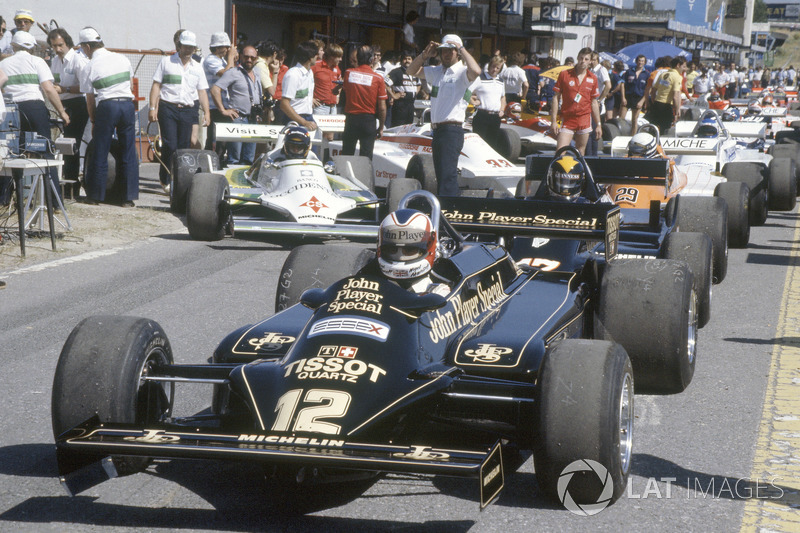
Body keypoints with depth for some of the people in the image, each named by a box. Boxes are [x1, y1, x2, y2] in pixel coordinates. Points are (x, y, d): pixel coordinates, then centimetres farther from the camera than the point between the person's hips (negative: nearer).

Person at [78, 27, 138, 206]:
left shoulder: (89, 68, -2)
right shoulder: (122, 59, 10)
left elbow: (90, 99, 3)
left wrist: (93, 118, 15)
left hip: (106, 106, -3)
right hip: (127, 104, 3)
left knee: (100, 153, 6)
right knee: (129, 153, 6)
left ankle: (95, 195, 13)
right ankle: (129, 197, 6)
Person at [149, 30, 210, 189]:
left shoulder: (197, 67, 17)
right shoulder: (166, 62, 7)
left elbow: (202, 91, 16)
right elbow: (156, 86, 4)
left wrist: (206, 112, 5)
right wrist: (152, 108, -5)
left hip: (188, 111, 3)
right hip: (168, 109, -3)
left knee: (184, 146, 0)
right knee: (170, 145, -12)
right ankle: (164, 179, 3)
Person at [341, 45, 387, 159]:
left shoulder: (348, 73, -3)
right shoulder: (378, 78, -9)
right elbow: (382, 107, -8)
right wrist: (381, 127, 3)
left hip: (351, 118, 2)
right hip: (368, 119, -2)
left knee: (347, 154, 12)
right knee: (366, 155, 2)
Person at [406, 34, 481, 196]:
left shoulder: (463, 72, -6)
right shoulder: (437, 71, 18)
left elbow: (475, 71, -29)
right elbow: (412, 71, 25)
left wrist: (461, 48, -16)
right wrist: (425, 54, 8)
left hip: (452, 130, -9)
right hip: (437, 130, 9)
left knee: (448, 175, -16)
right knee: (441, 176, 13)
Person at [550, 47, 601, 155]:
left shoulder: (593, 78, 7)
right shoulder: (564, 74, 0)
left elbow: (594, 103, 13)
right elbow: (556, 98, 1)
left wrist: (598, 125, 11)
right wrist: (554, 121, -4)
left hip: (585, 120, 2)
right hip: (567, 120, -2)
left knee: (580, 152, 7)